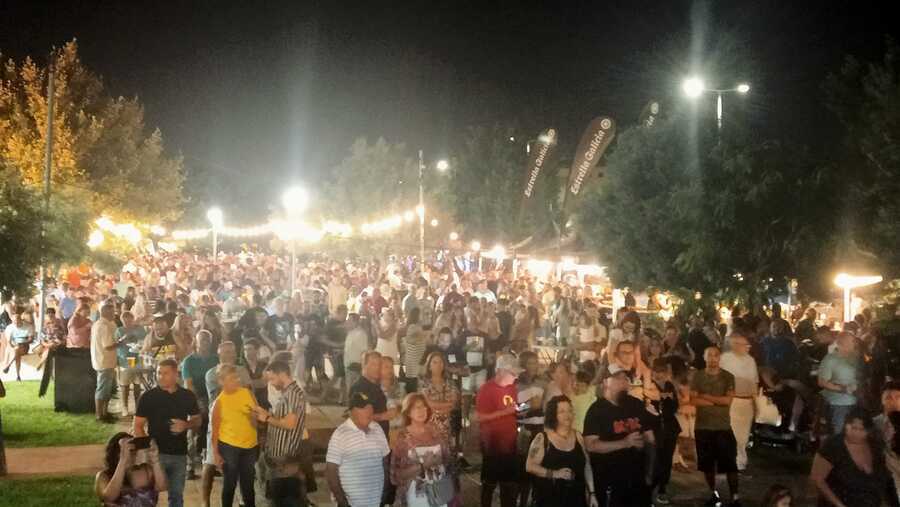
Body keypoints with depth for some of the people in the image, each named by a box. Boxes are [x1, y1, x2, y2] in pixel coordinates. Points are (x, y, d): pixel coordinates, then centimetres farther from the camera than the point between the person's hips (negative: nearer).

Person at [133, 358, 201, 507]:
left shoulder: (187, 396, 3)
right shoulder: (148, 397, -6)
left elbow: (197, 420, 13)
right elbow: (138, 426, -4)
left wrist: (186, 425, -10)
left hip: (179, 453, 3)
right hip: (156, 453, -3)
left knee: (177, 495, 13)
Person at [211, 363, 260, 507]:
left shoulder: (247, 393, 0)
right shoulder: (219, 401, -10)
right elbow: (215, 429, -6)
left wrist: (255, 415, -13)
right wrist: (215, 453, -8)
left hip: (250, 446, 4)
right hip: (229, 447, -3)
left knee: (248, 484, 14)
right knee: (230, 484, 6)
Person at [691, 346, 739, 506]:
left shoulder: (728, 376, 0)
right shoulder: (697, 376, 1)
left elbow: (728, 400, -11)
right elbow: (694, 400, -9)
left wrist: (705, 396, -9)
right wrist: (717, 401, -12)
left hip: (723, 427, -1)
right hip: (703, 427, 1)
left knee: (730, 463, -3)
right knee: (707, 463, 10)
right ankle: (714, 493, 25)